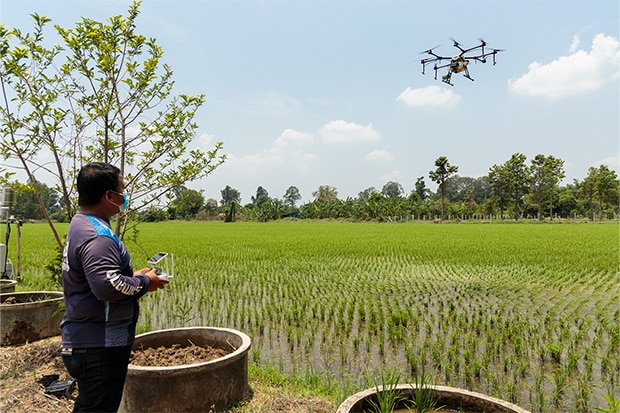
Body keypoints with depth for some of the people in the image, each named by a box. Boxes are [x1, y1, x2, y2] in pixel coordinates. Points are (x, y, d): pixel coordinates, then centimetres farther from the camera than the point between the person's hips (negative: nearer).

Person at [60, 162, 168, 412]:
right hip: (99, 348, -10)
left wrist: (134, 276, 9)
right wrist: (145, 282, -15)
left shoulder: (82, 225, 12)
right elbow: (109, 286, -31)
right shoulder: (97, 236, -22)